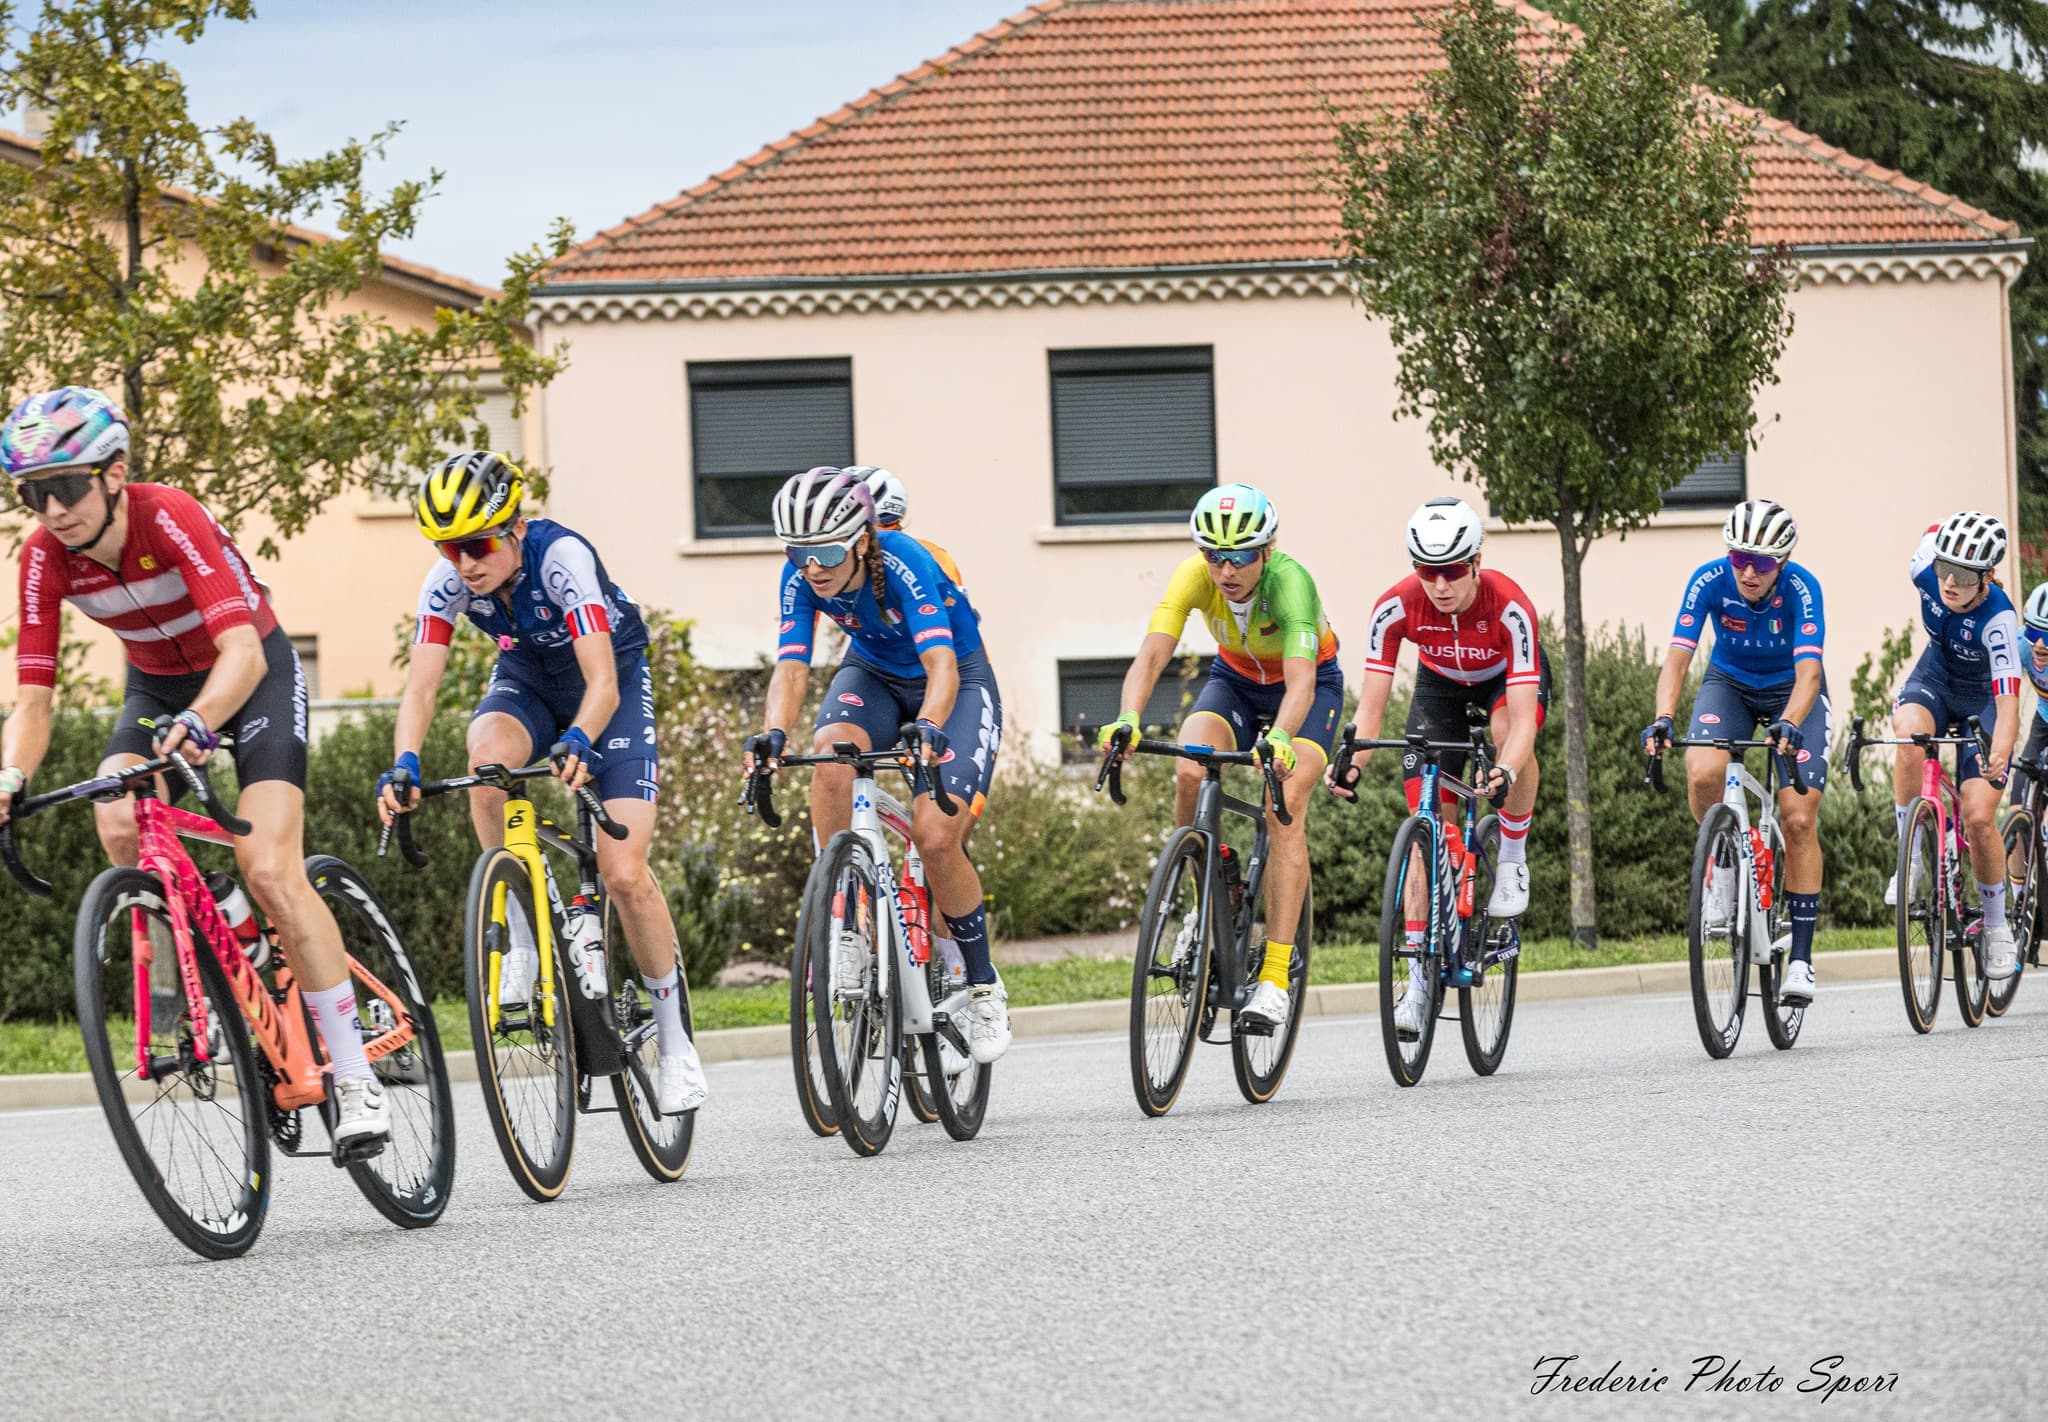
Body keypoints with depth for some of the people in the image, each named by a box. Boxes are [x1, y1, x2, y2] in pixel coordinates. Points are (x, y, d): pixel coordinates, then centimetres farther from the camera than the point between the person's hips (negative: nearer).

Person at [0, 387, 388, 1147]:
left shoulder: (171, 519, -32)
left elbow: (243, 651, -42)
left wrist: (197, 722, -61)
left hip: (254, 674, -4)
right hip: (157, 686, 4)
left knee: (268, 870, -20)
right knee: (120, 828, -27)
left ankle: (356, 1081, -15)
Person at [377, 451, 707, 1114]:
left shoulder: (562, 557, -35)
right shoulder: (447, 581, -22)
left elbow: (602, 683, -42)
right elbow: (420, 687, -26)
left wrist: (578, 741, -61)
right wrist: (404, 763, -45)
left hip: (611, 678, -3)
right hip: (526, 678, 3)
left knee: (624, 875, -14)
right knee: (488, 758, -35)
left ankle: (674, 1037, 4)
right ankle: (520, 935, -18)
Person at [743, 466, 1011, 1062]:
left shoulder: (902, 561, -33)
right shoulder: (802, 578, -20)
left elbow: (942, 665, -42)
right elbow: (791, 668, -26)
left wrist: (928, 729, -61)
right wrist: (772, 736, -46)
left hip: (957, 683, -4)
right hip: (874, 675, 4)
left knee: (935, 835, -21)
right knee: (831, 755, -32)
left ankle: (983, 986, 0)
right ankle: (845, 931, -22)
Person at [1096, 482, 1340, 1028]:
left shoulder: (1289, 582, -37)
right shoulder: (1194, 577, -27)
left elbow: (1301, 681, -47)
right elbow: (1152, 655, -35)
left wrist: (1279, 738, -67)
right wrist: (1126, 720, -54)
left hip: (1311, 684, -3)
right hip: (1236, 679, 3)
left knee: (1285, 811, -24)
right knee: (1189, 773, -26)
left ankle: (1274, 981, -26)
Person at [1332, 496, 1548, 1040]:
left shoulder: (1509, 607, -38)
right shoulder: (1396, 607, -31)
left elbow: (1522, 717, -42)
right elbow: (1371, 703, -28)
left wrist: (1505, 772, -60)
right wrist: (1352, 761, -46)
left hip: (1509, 677, -2)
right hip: (1441, 684, 2)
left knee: (1510, 734, -38)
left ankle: (1513, 859, -12)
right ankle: (1419, 979, -5)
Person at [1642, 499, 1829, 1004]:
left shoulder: (1801, 587, -29)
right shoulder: (1710, 580, -25)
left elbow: (1809, 671, -38)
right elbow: (1677, 656, -30)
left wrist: (1788, 724, -57)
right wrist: (1663, 718, -48)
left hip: (1793, 691, -1)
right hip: (1729, 684, 1)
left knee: (1799, 820, -13)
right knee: (1702, 773, -30)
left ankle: (1800, 956, -5)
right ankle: (1723, 858, 1)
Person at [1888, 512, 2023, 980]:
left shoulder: (1998, 618, -36)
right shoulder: (1927, 567, -26)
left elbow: (2008, 705, -41)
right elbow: (1933, 533, 1)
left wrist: (1999, 755, -59)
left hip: (1983, 699, -3)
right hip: (1936, 677, 3)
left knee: (1979, 818, -13)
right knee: (1910, 739, -33)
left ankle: (1997, 927, 9)